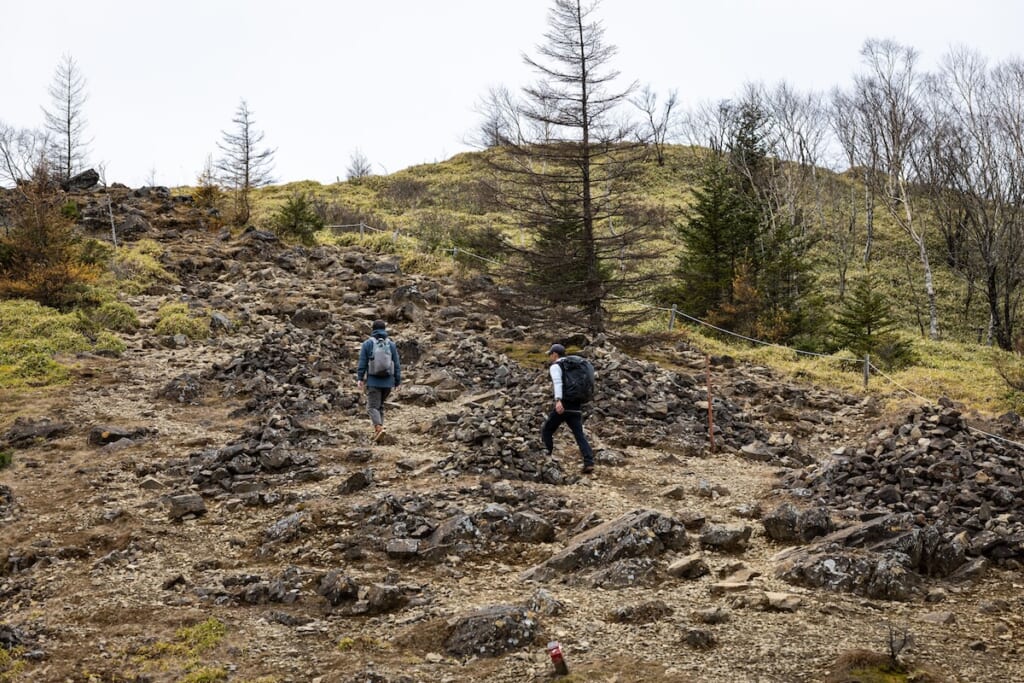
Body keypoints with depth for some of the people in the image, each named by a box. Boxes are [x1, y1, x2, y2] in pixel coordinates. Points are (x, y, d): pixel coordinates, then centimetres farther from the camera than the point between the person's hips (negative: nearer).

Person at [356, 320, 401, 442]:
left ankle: (379, 427, -25)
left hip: (373, 381, -3)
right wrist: (397, 381, 8)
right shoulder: (391, 344, 5)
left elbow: (362, 363, -4)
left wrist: (360, 379, 2)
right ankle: (377, 431, 14)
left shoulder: (367, 344, -1)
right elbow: (397, 364, 3)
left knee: (372, 407, -2)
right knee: (380, 405, 17)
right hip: (388, 382, 3)